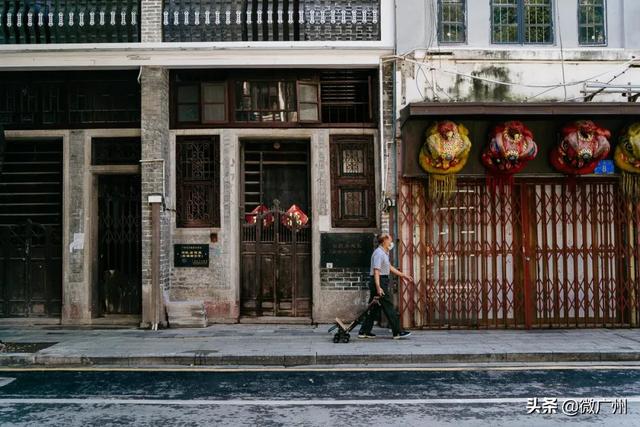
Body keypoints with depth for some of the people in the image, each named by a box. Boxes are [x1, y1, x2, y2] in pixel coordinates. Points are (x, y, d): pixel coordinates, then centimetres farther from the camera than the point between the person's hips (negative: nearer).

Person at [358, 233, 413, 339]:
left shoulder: (384, 253, 19)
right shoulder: (379, 253, -15)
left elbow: (390, 267, 27)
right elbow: (376, 271, -22)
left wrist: (403, 275, 27)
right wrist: (378, 287, -29)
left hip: (381, 282, 11)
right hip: (380, 282, -11)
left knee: (373, 308, 10)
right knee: (389, 307, -5)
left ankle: (364, 332, 12)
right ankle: (397, 332, 1)